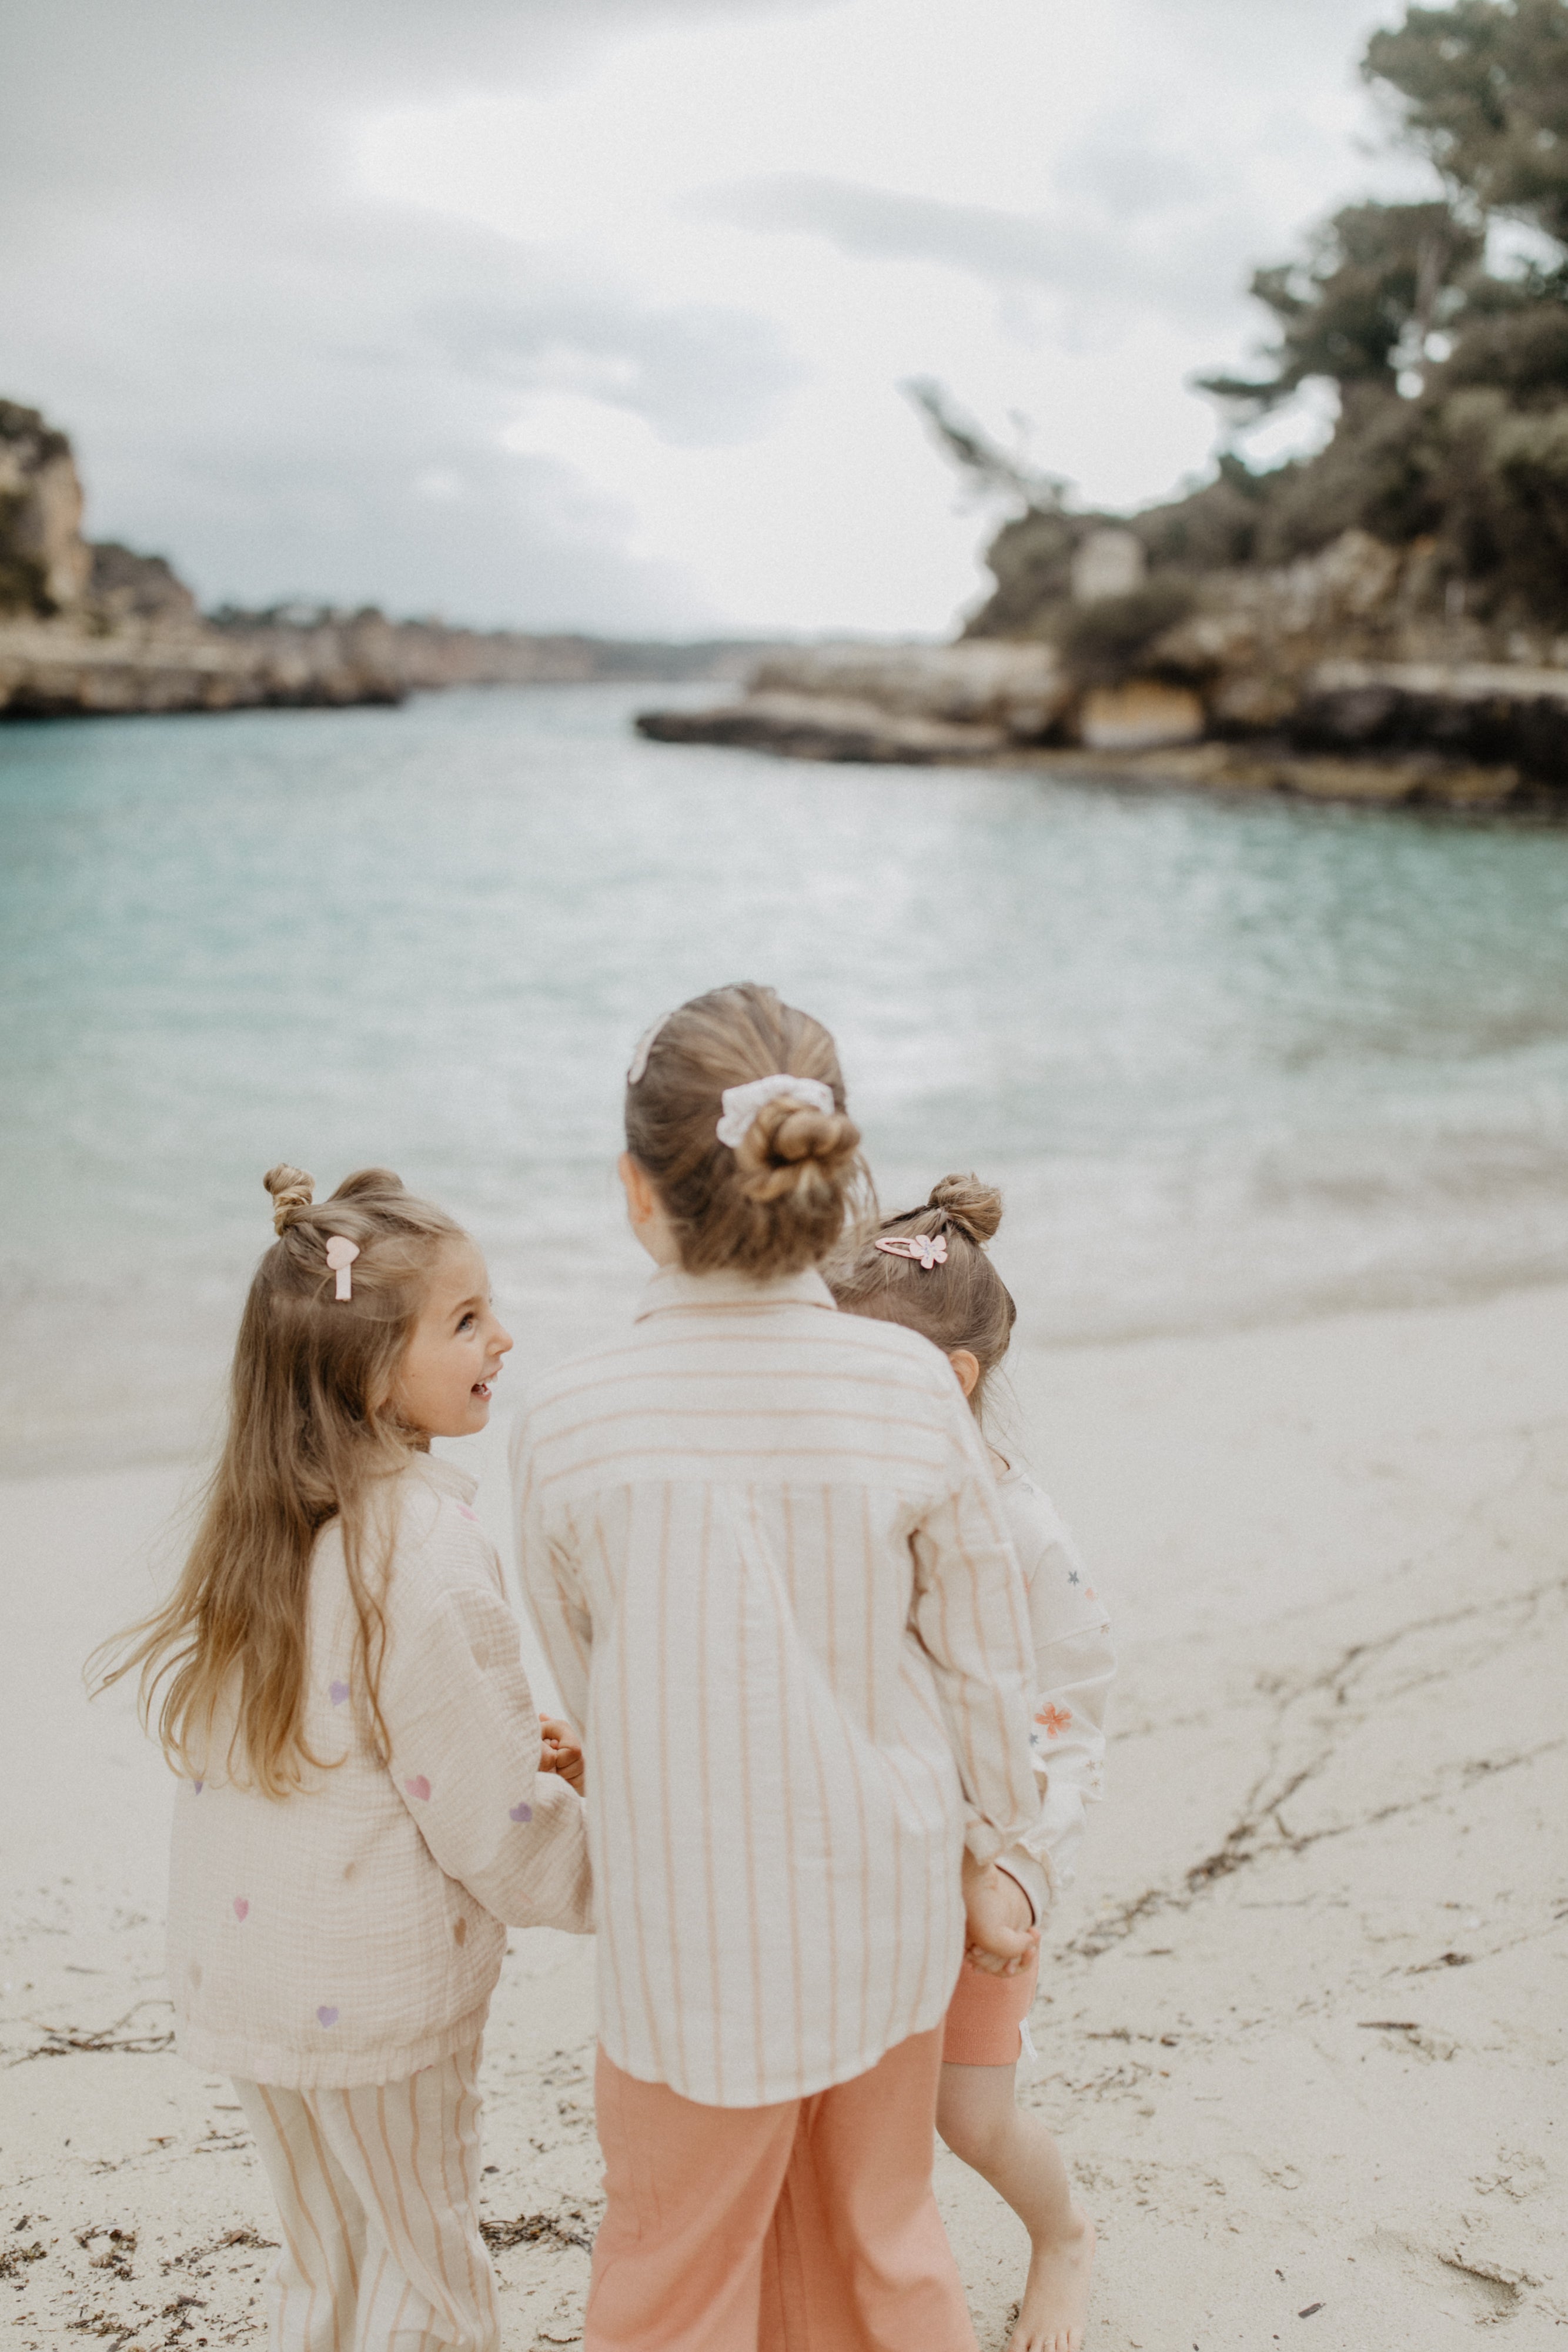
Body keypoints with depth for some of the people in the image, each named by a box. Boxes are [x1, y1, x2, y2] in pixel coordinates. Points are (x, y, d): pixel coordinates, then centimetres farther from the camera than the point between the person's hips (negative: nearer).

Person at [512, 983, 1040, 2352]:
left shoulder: (566, 1428, -18)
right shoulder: (909, 1390, -15)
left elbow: (588, 1689, -2)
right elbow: (985, 1662, -4)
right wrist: (987, 1855, 13)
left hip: (694, 1921, -2)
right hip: (886, 1899, 2)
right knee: (883, 2237, 25)